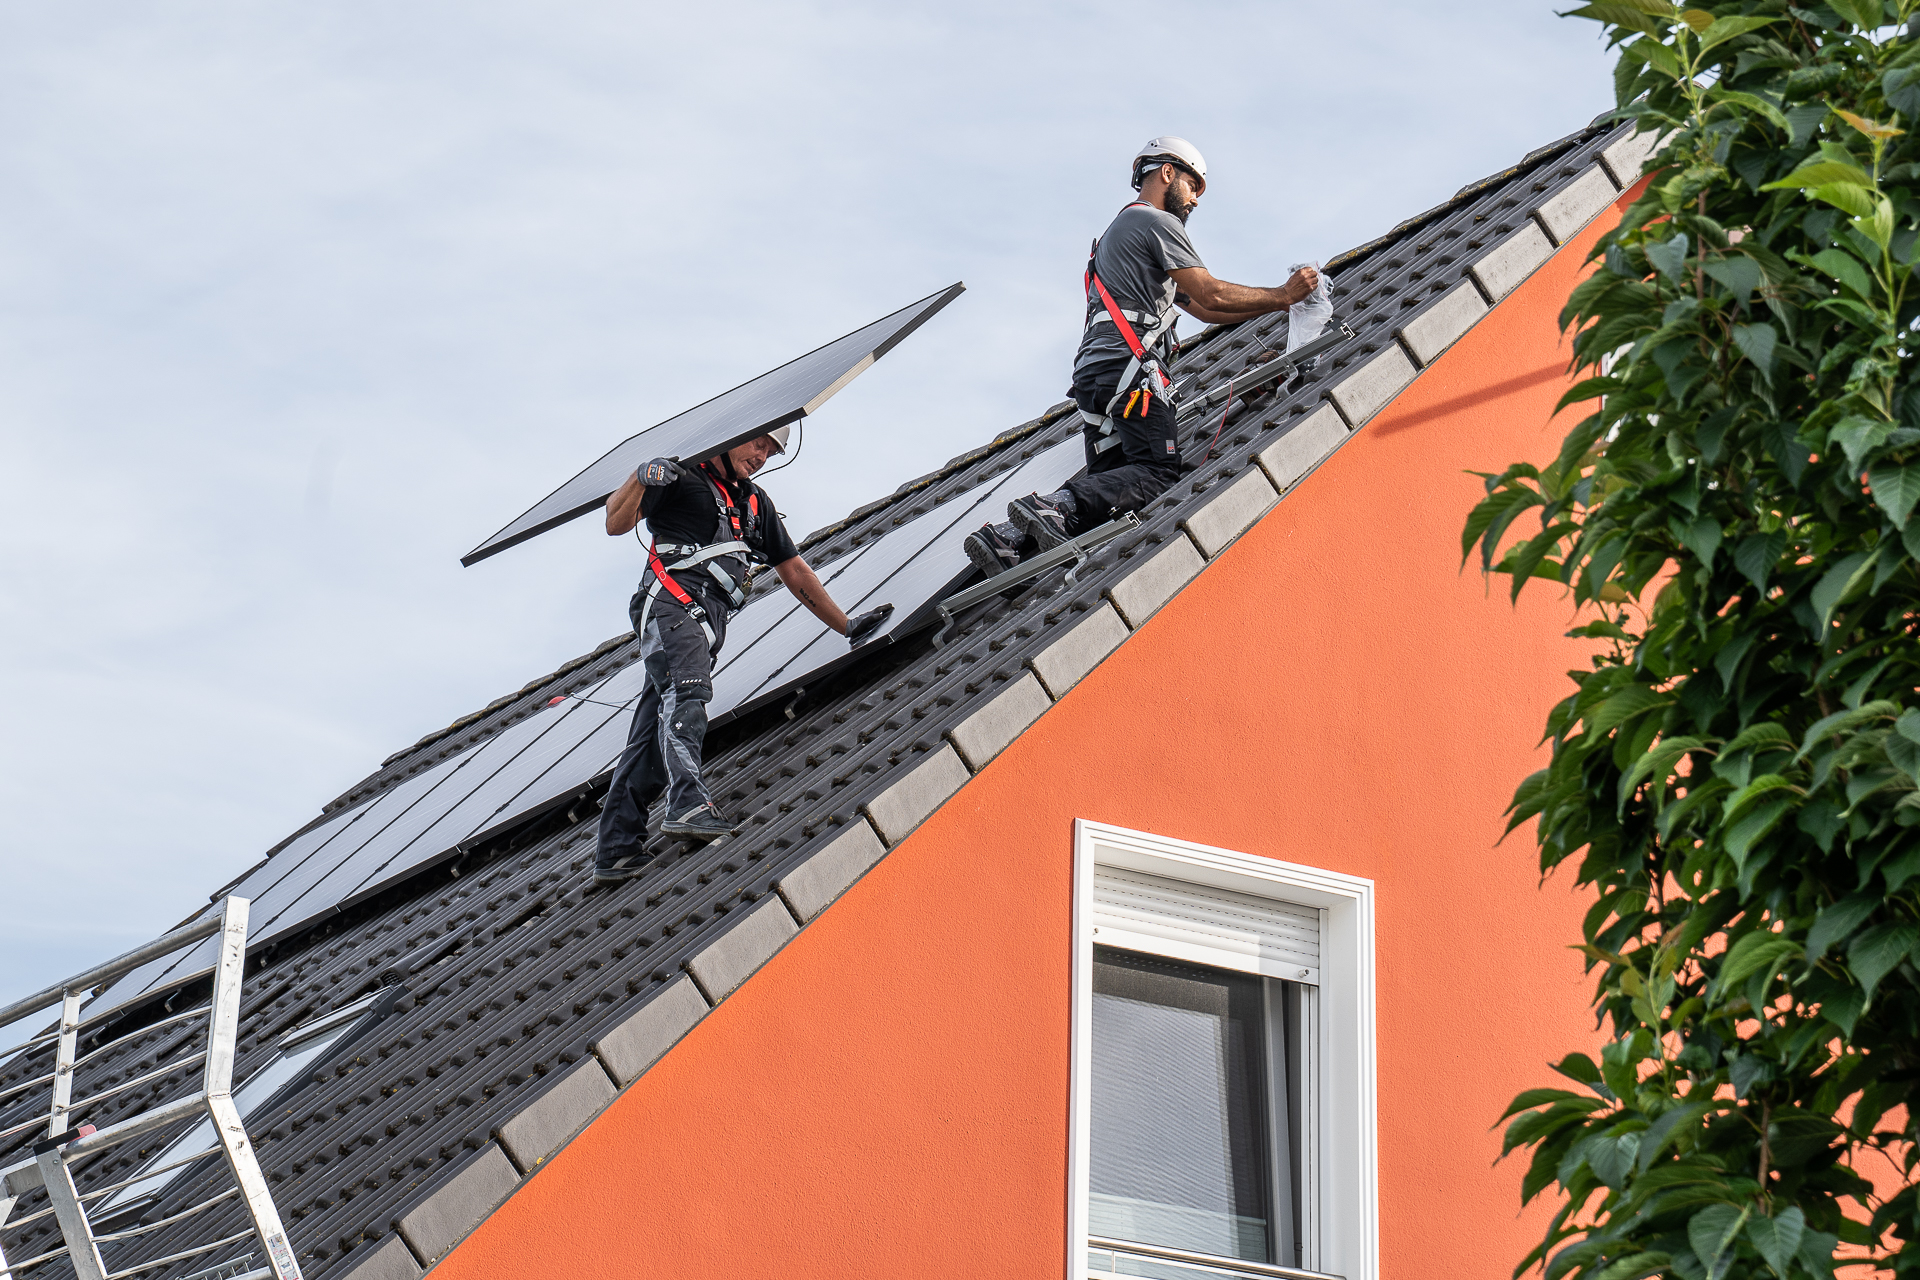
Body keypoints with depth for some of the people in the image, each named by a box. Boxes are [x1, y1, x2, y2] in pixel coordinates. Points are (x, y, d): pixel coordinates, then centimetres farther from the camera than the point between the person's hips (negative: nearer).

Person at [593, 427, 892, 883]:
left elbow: (794, 570, 32)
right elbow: (617, 524, -2)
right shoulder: (683, 476, 7)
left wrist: (848, 627, 29)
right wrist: (643, 478, -21)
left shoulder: (754, 502, 29)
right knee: (687, 690, -32)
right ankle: (687, 803, -53)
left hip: (708, 621, 7)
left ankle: (616, 853, -5)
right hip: (671, 602, -7)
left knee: (650, 739, 0)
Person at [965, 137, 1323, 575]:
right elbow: (1212, 295, -5)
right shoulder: (1157, 222, 3)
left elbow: (1203, 309, 34)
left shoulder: (1121, 229, 35)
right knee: (1158, 473, -19)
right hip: (1127, 365, -10)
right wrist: (1283, 296, 6)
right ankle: (1054, 506, -36)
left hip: (1094, 373, 10)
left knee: (1110, 486, 2)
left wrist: (1278, 302, 30)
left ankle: (1009, 537, -15)